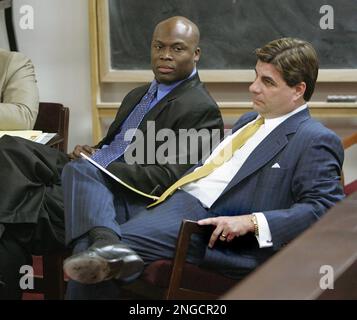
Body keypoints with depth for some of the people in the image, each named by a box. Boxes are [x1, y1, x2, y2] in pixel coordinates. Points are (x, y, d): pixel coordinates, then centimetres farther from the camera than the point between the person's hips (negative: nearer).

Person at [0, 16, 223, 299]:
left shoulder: (201, 109, -8)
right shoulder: (138, 96, 23)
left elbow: (167, 178, -17)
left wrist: (97, 169, -19)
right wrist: (89, 154, 4)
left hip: (116, 196, -9)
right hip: (84, 173, 9)